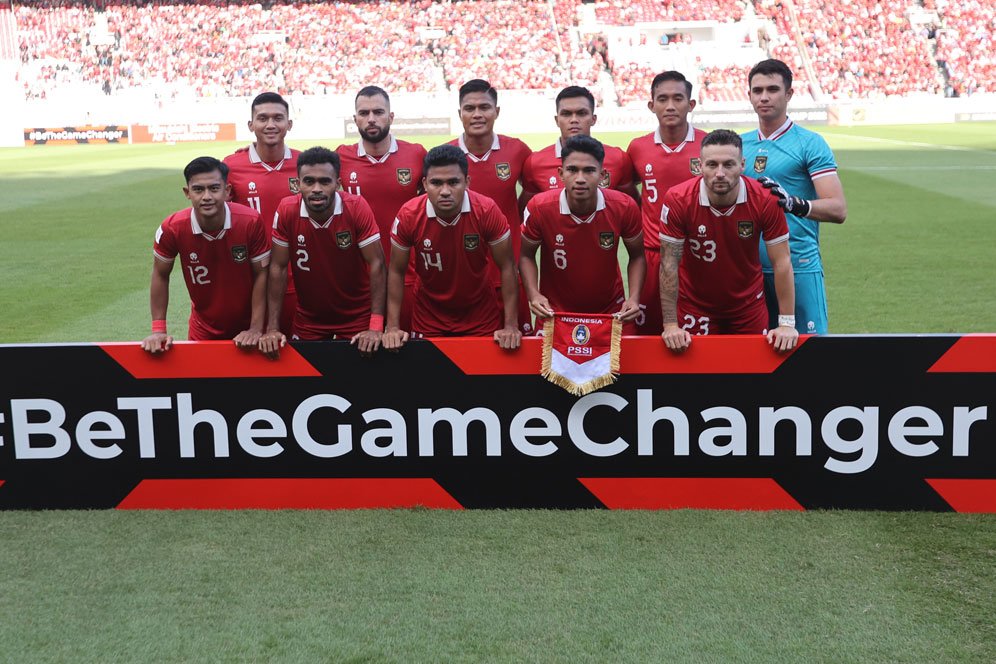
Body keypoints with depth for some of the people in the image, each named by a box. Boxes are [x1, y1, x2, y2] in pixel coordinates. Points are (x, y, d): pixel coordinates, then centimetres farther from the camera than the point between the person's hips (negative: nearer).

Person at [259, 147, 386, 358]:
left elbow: (376, 264, -17)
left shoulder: (357, 208, -20)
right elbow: (278, 268, -8)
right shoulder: (286, 211, -15)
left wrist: (376, 326, -23)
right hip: (308, 319, 2)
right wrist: (272, 328, -12)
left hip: (357, 316, -1)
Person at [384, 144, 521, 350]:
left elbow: (507, 267, -11)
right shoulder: (408, 215, -18)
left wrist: (511, 326, -14)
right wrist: (393, 328, -9)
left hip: (481, 318, 0)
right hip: (429, 321, 1)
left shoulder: (487, 211, -21)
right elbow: (396, 271, -6)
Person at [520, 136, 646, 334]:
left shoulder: (625, 207, -16)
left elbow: (637, 256, 0)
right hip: (554, 312, 0)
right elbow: (527, 256, -2)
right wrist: (534, 294, -17)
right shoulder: (539, 208, -18)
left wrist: (634, 298, -14)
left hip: (611, 312, 1)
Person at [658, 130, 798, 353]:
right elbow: (669, 263, -16)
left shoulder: (765, 199, -18)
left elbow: (782, 262, -12)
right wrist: (670, 325, -17)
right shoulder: (678, 200, -21)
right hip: (695, 307, -1)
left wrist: (786, 323, -15)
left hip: (749, 307, 1)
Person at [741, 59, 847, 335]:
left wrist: (795, 204, -29)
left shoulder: (810, 143, -3)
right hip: (749, 269, 5)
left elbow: (838, 210, -13)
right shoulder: (740, 145, 13)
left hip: (799, 267, -4)